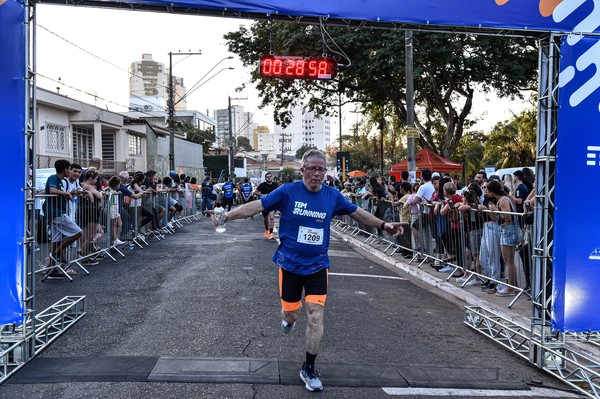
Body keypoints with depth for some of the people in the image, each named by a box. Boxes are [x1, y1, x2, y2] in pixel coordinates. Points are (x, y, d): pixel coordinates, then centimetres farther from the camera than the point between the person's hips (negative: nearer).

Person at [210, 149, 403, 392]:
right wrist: (228, 215, -22)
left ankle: (309, 369, 13)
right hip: (290, 264, -1)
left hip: (317, 265, 2)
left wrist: (383, 225, 9)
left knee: (316, 315, -4)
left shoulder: (332, 196, -2)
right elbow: (258, 206, -13)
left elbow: (357, 213, 10)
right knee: (292, 312, 9)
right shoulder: (288, 191, -11)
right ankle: (288, 318, 51)